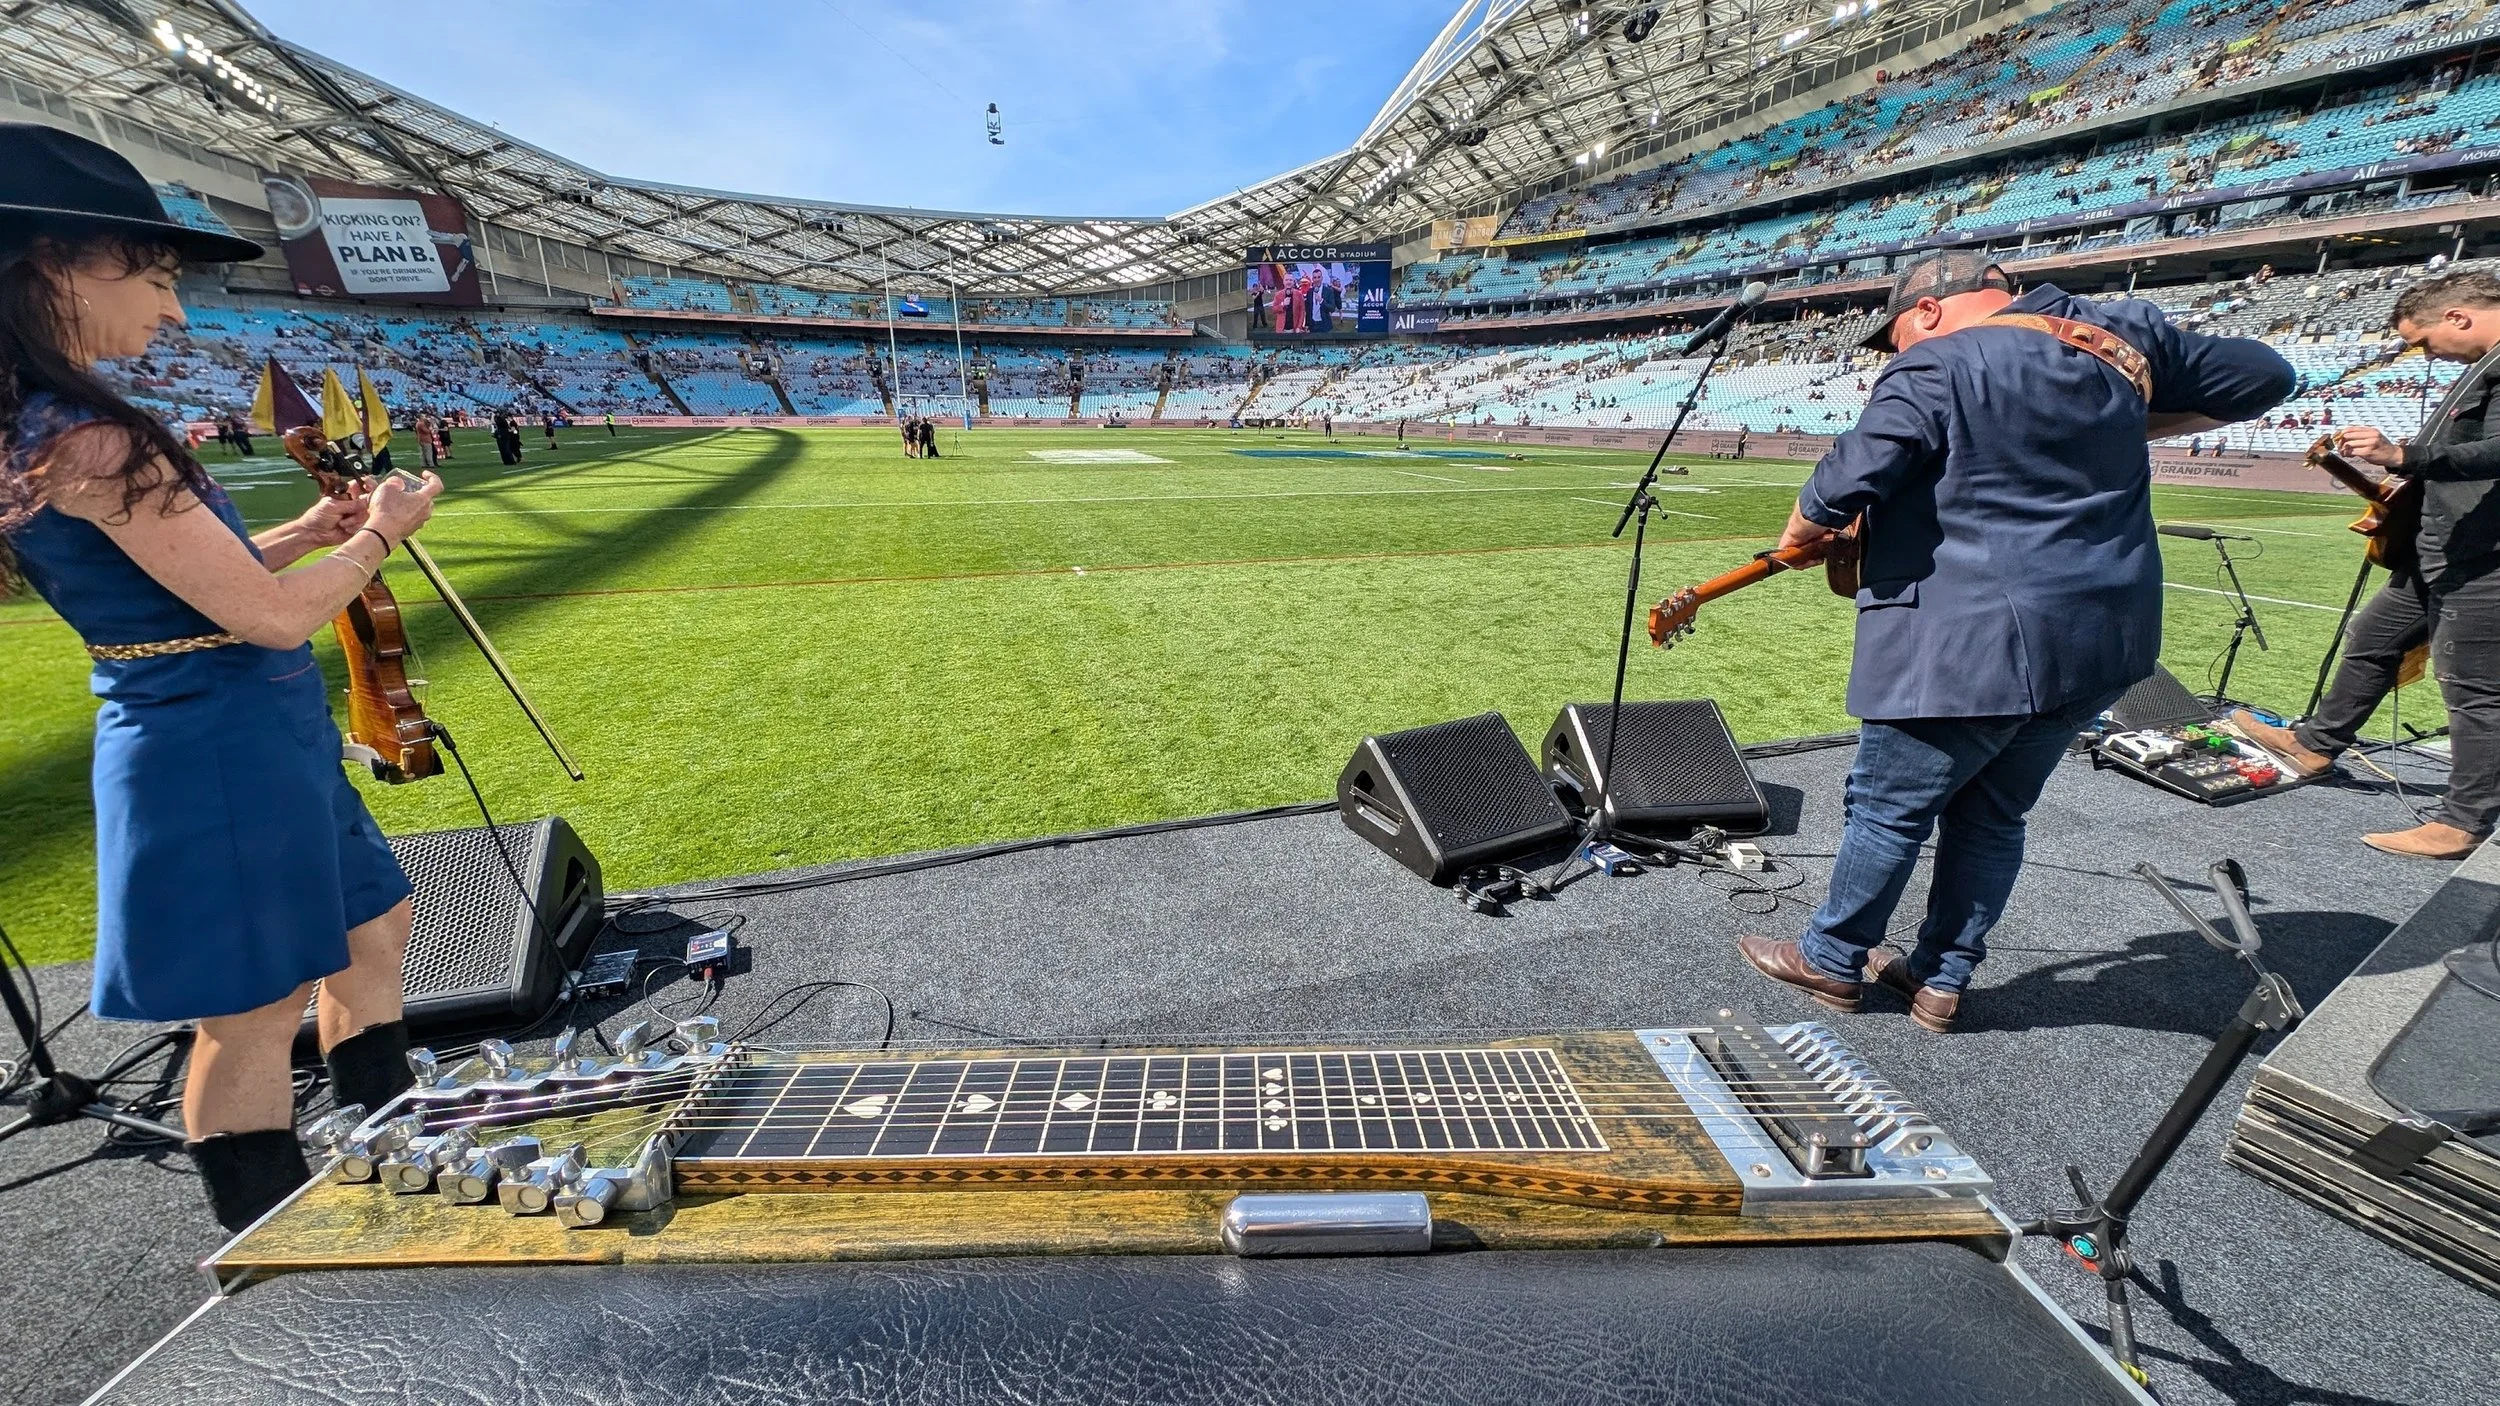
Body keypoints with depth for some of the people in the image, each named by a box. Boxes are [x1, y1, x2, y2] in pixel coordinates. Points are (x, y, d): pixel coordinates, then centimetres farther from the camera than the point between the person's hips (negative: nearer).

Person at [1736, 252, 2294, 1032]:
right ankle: (1941, 980, 29)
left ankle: (1831, 960, 23)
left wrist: (1797, 537, -1)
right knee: (1993, 817, 18)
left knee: (1887, 809, 7)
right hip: (2101, 639, 8)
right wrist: (2130, 428, 25)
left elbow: (1843, 488, -19)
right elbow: (2264, 376, 23)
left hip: (1975, 646, -8)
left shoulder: (1934, 369, -11)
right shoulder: (2123, 334, 12)